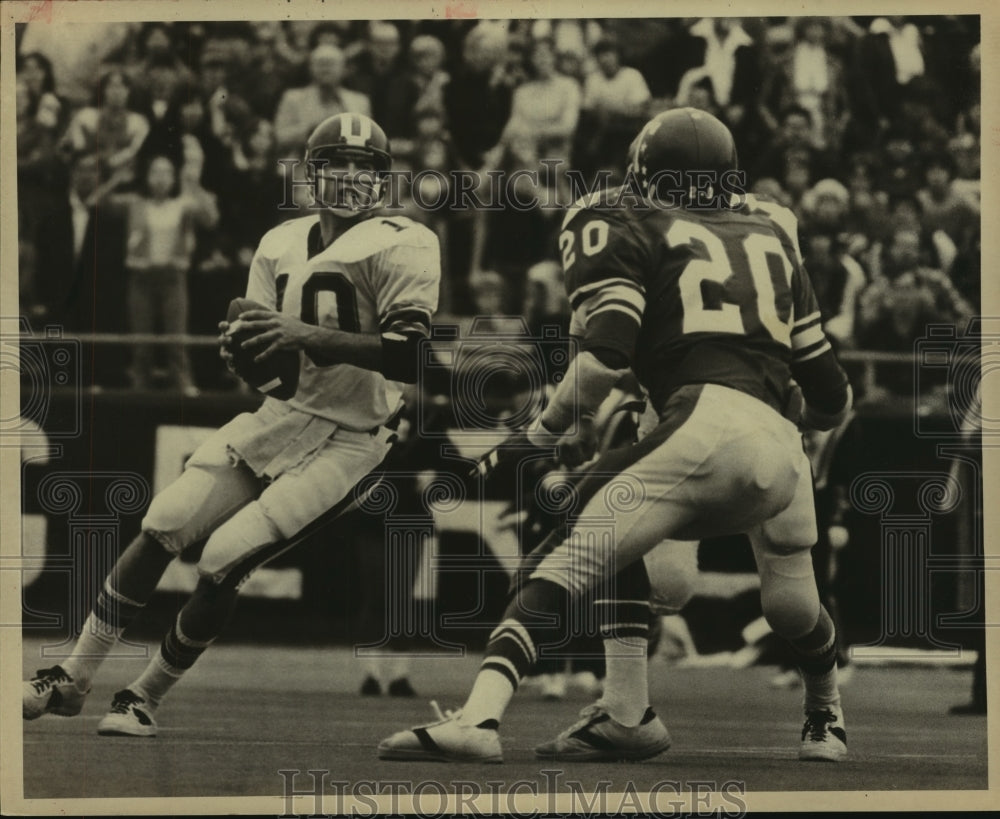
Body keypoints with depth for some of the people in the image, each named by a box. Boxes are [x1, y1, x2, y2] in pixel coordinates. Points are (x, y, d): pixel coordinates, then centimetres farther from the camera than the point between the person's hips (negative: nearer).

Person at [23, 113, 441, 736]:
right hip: (282, 415, 6)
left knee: (222, 563, -15)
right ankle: (73, 680, 6)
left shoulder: (403, 247, -10)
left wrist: (307, 336, -27)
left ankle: (148, 697, 4)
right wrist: (240, 347, -12)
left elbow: (407, 358, -21)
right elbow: (259, 369, 12)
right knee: (162, 527, -6)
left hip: (349, 439, -6)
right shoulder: (282, 245, 11)